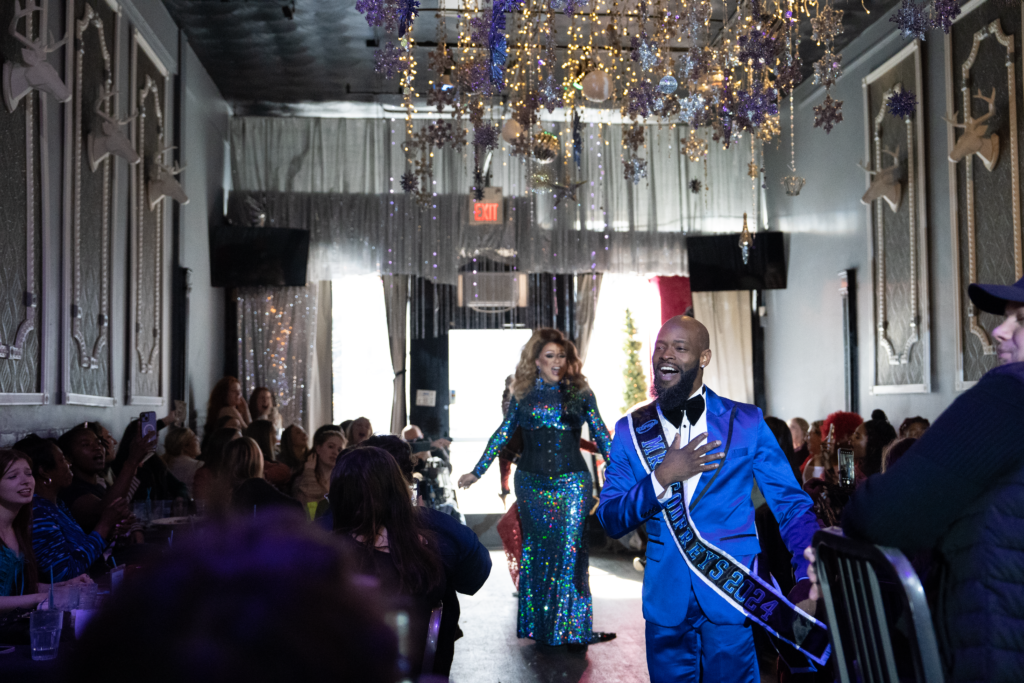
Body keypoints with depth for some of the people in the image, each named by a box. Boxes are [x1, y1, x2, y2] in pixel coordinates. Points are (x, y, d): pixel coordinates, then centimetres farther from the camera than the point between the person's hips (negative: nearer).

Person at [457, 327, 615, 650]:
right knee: (535, 551, 9)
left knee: (571, 552, -4)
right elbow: (503, 434, 8)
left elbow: (601, 435, 2)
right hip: (531, 482, 2)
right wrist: (477, 472, 7)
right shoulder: (523, 394, 4)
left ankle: (573, 629, 4)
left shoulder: (580, 392, 1)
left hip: (572, 482, -2)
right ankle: (537, 625, 22)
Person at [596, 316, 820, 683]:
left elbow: (791, 506, -2)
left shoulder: (746, 422, -1)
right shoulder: (631, 430, 3)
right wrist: (662, 478, -17)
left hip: (734, 598, -2)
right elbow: (610, 521, -2)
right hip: (666, 601, 2)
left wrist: (808, 577, -17)